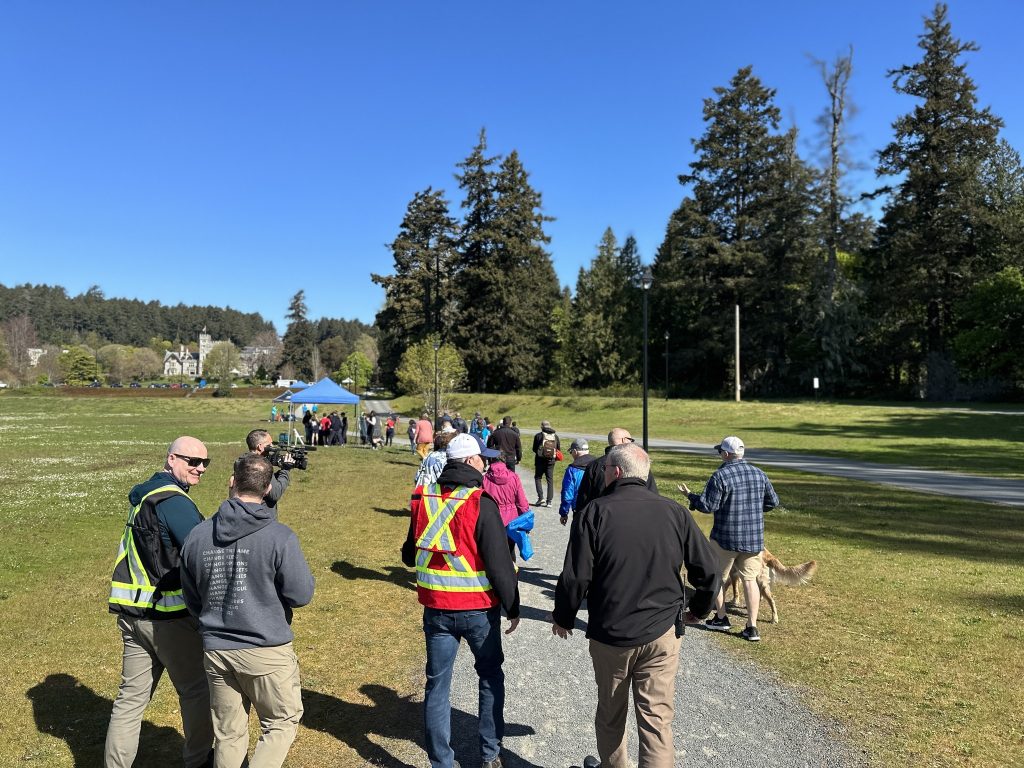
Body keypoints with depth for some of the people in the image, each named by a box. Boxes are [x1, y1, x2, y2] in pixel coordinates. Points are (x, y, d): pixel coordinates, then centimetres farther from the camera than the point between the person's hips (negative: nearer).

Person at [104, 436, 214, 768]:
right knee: (196, 690, 9)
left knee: (131, 695, 14)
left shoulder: (142, 495, 11)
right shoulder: (174, 501, -18)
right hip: (169, 617, -8)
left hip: (132, 613, 8)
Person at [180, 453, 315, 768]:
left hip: (216, 651, 4)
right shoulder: (280, 538, -18)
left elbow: (191, 600, 7)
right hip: (267, 651, -4)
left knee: (229, 735, 18)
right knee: (281, 723, 15)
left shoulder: (197, 536, -3)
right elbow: (301, 595, -12)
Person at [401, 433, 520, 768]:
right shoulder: (480, 504, -17)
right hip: (479, 609, -3)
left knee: (437, 684, 12)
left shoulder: (423, 500, 0)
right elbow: (499, 562, -16)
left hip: (436, 608, 4)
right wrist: (512, 607, -5)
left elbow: (409, 554, 10)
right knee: (490, 676, 18)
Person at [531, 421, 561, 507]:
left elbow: (534, 449, -4)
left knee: (538, 478, 11)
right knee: (550, 480, 9)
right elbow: (559, 449, 3)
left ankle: (541, 497, -4)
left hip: (540, 460, -3)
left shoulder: (538, 436, -8)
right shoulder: (555, 436, 1)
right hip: (551, 461, 3)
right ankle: (549, 501, 8)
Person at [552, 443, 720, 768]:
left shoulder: (595, 512, -11)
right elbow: (708, 568, 2)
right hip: (662, 634, 1)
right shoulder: (674, 512, -3)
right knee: (657, 719, 7)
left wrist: (563, 618, 5)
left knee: (610, 715, 20)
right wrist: (698, 609, 19)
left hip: (609, 634, -1)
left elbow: (575, 576, -12)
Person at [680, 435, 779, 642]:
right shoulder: (759, 474, 2)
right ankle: (752, 627, 8)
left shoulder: (720, 476, -16)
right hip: (754, 538, 5)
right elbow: (773, 501, 9)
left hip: (726, 537, -4)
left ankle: (721, 619, 23)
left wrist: (690, 495, 0)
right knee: (750, 579, 9)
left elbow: (707, 506, -16)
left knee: (717, 577, 14)